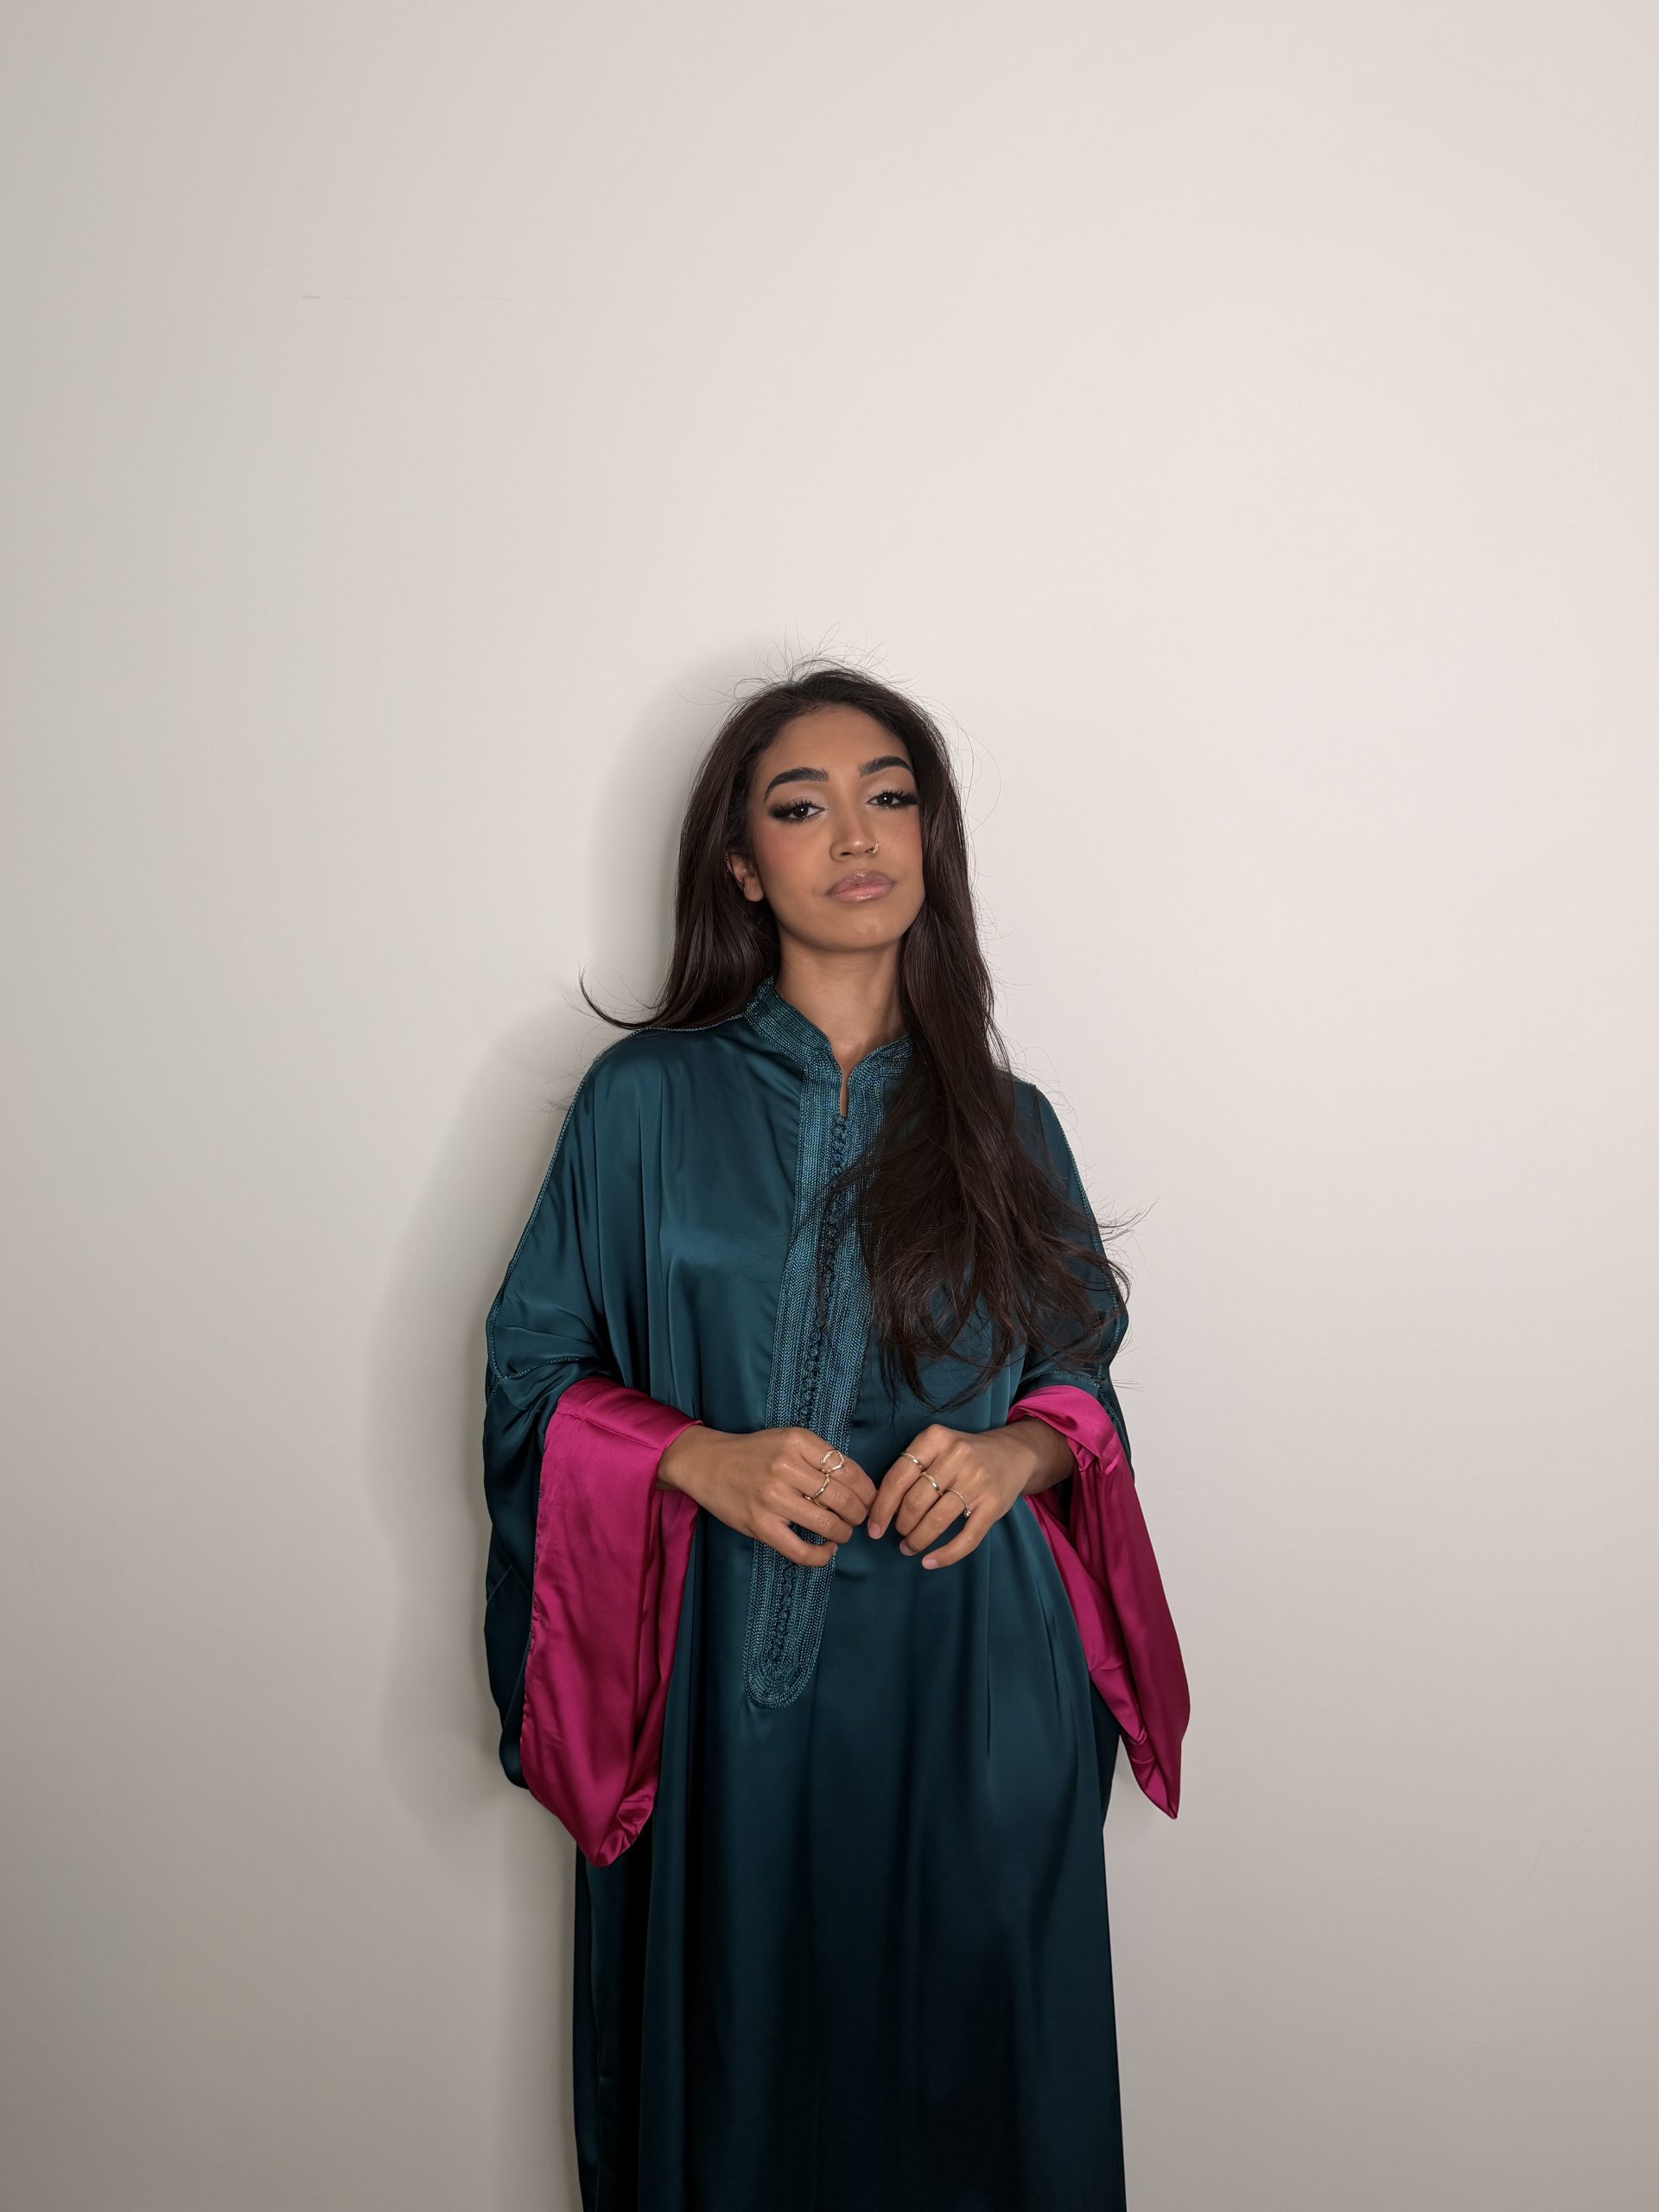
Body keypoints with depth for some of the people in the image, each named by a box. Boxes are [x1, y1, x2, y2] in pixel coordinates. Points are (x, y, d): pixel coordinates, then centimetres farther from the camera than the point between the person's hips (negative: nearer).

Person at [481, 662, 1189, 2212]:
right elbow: (534, 1372, 2)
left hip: (970, 1692, 2)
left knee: (962, 2082, 12)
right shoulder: (648, 1100, 0)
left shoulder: (1006, 1124, 6)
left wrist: (1020, 1452, -10)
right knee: (736, 2081, 12)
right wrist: (700, 1458, -15)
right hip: (730, 1688, -1)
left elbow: (1084, 1379, 12)